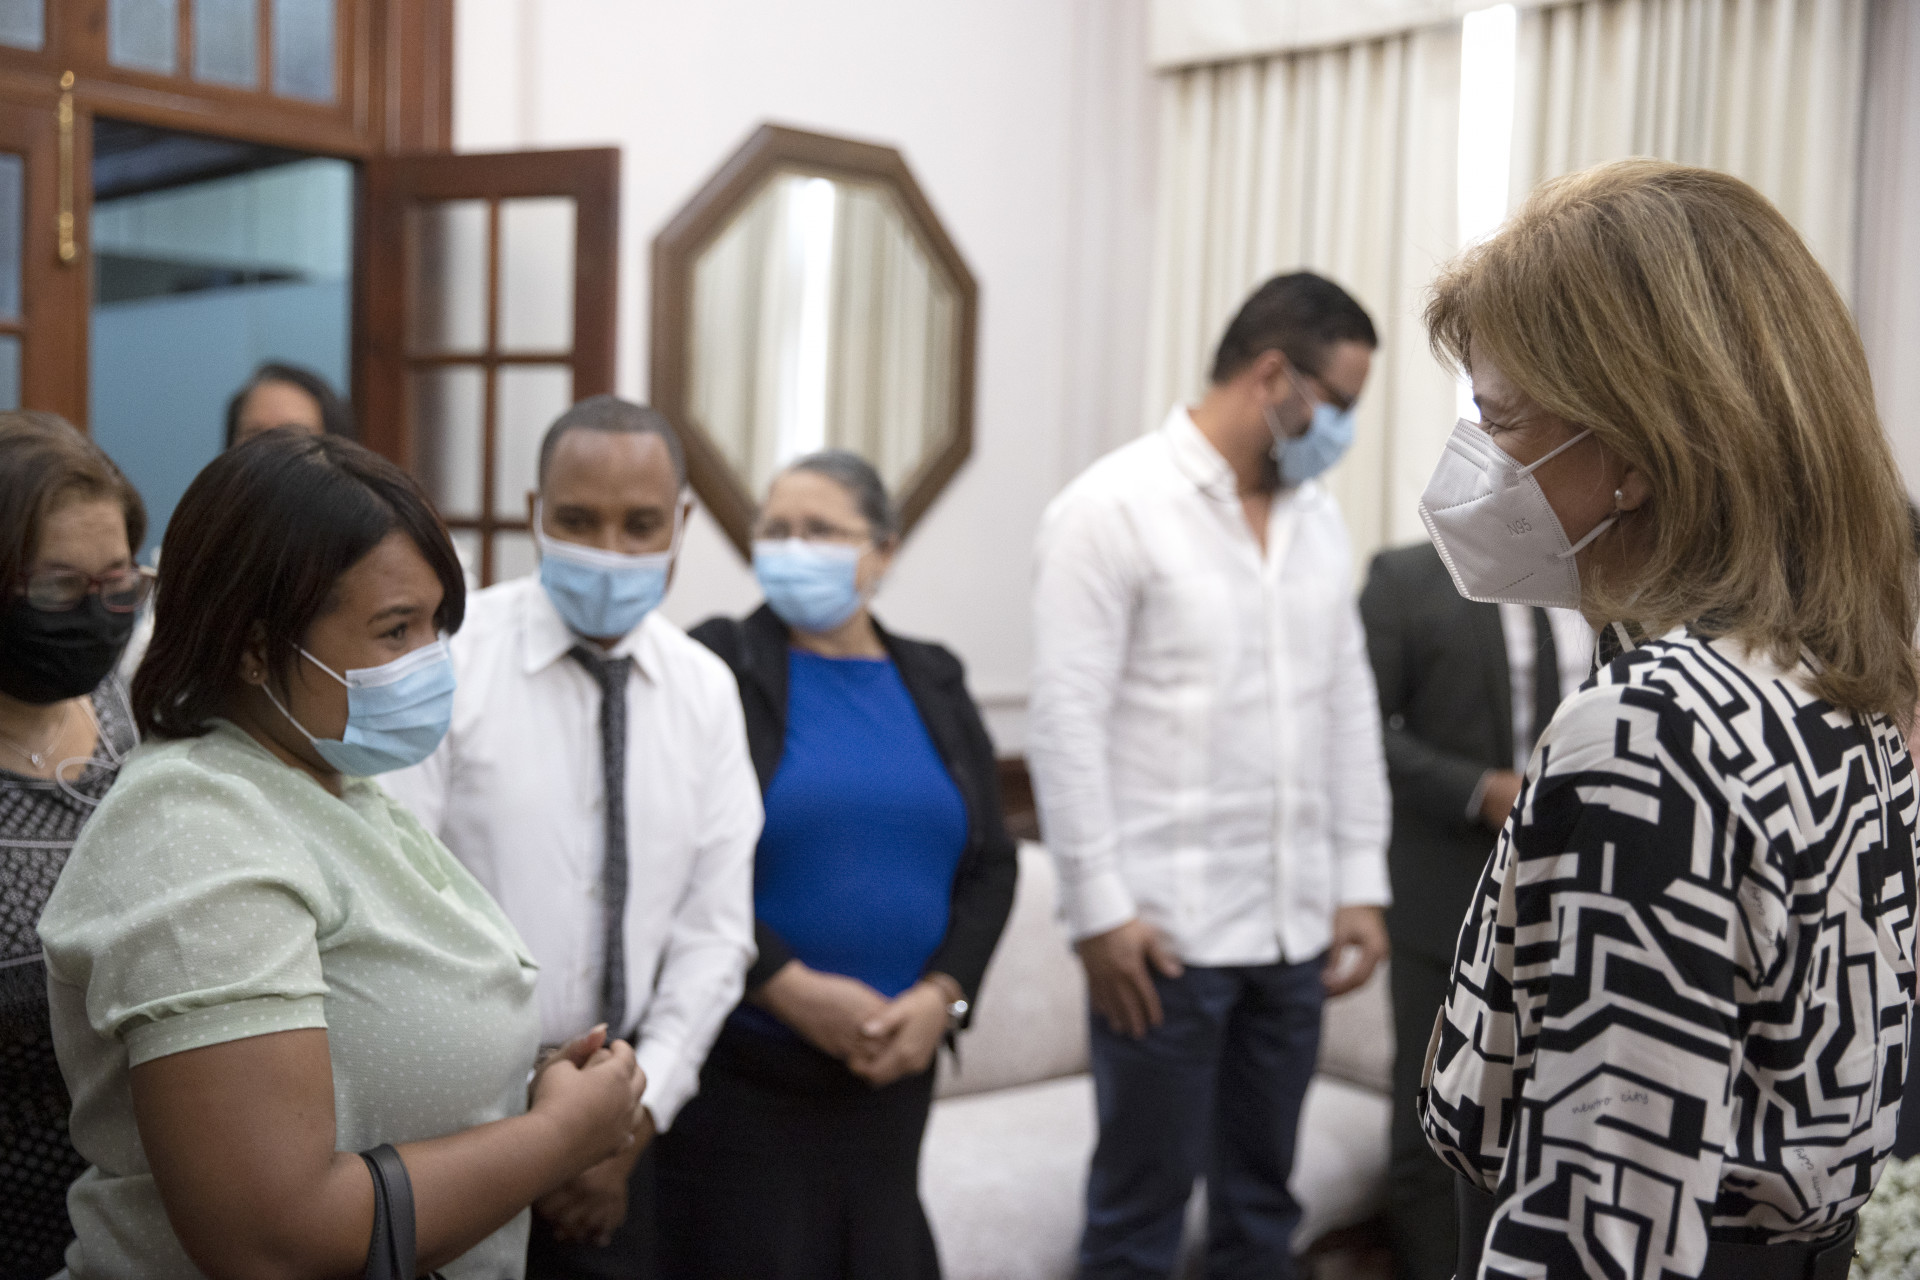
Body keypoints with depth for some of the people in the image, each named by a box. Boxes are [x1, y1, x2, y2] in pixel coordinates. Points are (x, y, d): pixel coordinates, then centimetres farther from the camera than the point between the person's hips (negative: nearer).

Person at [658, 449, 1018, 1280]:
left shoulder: (933, 685, 10)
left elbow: (990, 864, 9)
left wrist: (942, 996, -6)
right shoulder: (715, 671, -4)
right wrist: (793, 990, -16)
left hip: (893, 1071, 4)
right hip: (740, 1074, -4)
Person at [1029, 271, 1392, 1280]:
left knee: (1262, 1196, 15)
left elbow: (1349, 705, 13)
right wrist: (1099, 910, -13)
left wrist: (1362, 884, 9)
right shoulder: (1114, 507, -8)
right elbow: (1066, 721, -11)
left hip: (1296, 927, 6)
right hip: (1166, 931, -6)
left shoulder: (1318, 518, 11)